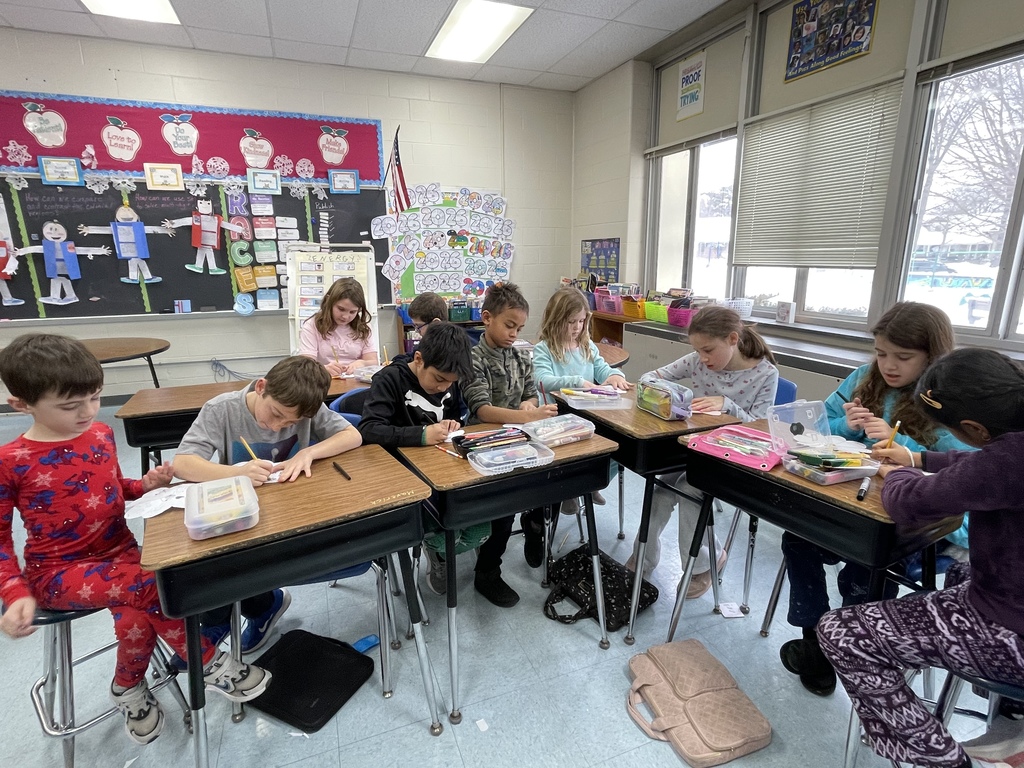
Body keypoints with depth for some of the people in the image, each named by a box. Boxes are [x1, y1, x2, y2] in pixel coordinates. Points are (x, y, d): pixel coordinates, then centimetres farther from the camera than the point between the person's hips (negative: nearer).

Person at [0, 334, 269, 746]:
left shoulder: (101, 434, 1)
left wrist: (146, 484, -4)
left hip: (118, 551, 4)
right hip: (58, 570, -4)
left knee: (138, 619, -25)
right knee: (151, 585, -31)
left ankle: (130, 688, 9)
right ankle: (210, 664, -10)